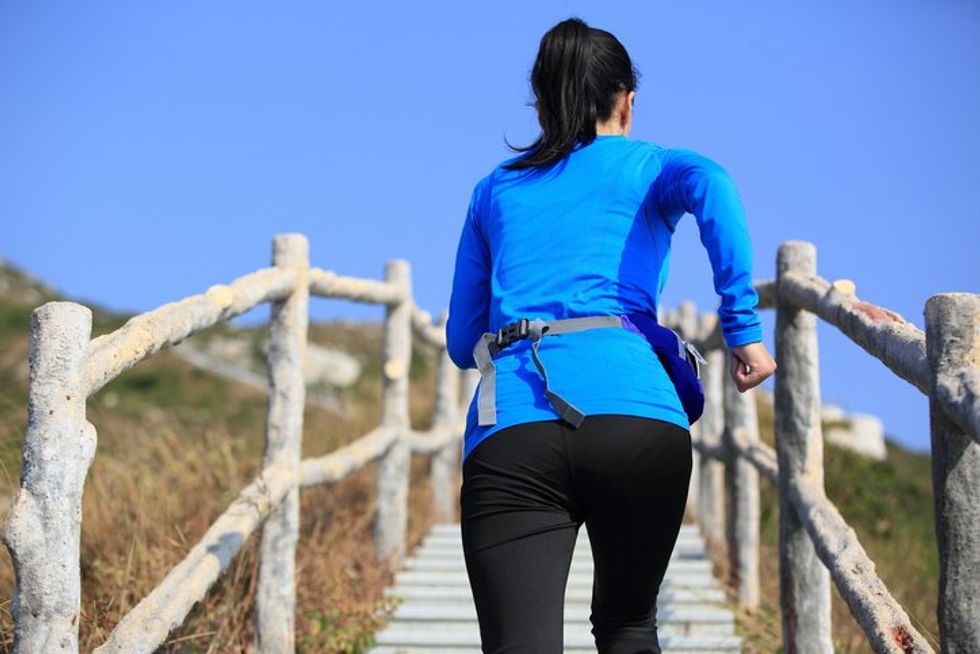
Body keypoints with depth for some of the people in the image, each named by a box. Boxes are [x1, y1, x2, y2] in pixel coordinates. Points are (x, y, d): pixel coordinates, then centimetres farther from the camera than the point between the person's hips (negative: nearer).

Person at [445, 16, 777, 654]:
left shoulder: (495, 189, 27)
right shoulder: (647, 167, 19)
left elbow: (462, 342, 29)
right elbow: (708, 182, -6)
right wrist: (743, 327, -7)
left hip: (509, 433, 1)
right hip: (637, 417, -1)